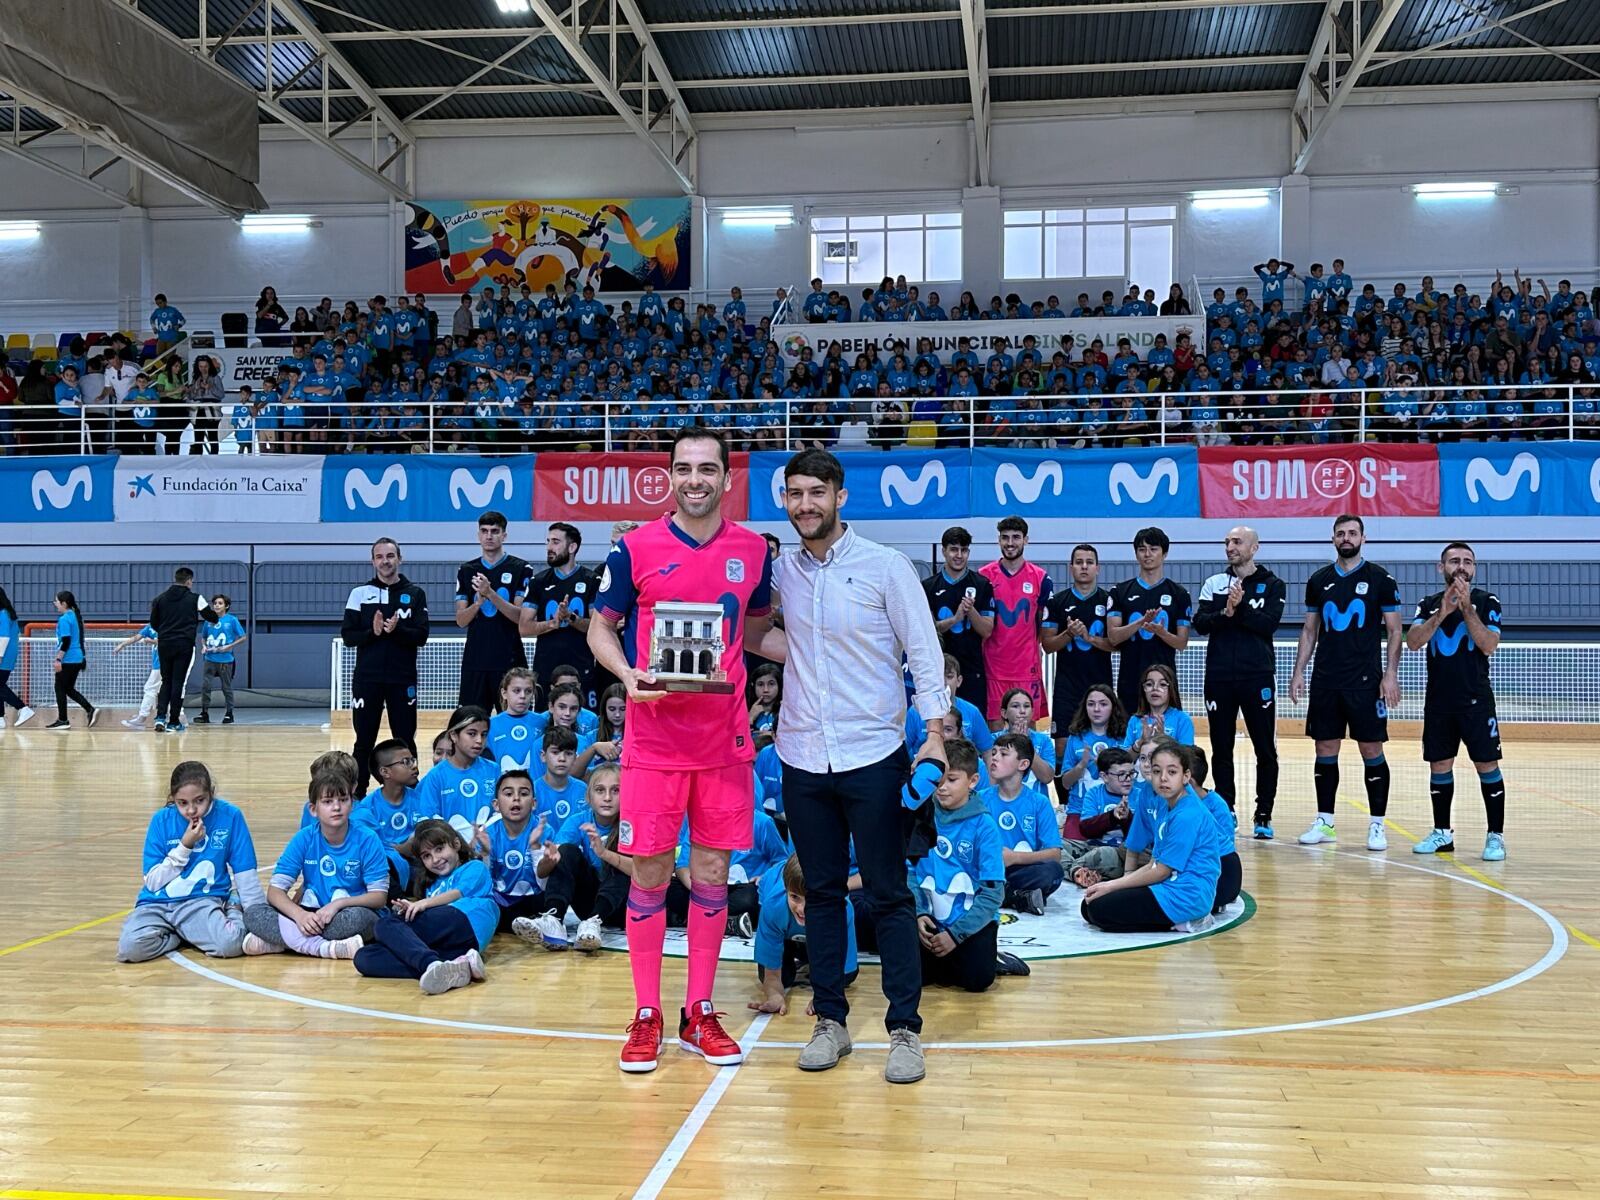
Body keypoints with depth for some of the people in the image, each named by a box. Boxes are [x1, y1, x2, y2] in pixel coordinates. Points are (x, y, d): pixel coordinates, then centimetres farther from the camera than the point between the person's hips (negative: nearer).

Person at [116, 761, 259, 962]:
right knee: (130, 947, -29)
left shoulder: (230, 816, -6)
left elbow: (245, 875, -1)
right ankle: (189, 936, -1)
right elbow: (153, 882, -3)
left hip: (202, 901, -2)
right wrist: (185, 846, -13)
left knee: (230, 944, -33)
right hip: (158, 902, 2)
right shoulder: (162, 820, -2)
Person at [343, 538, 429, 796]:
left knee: (405, 741, 4)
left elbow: (421, 636, -3)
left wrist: (396, 630, -20)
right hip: (366, 678, 0)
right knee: (364, 741, 4)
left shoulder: (415, 594, 5)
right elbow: (347, 635, 1)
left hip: (403, 679, 0)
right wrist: (372, 632, -16)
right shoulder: (359, 593, 6)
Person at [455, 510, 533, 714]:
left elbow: (520, 617, -9)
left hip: (509, 660, -3)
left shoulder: (521, 569, 0)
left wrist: (490, 593, -20)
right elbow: (461, 620, 4)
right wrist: (480, 600, -15)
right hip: (475, 661, 3)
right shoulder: (466, 571, 9)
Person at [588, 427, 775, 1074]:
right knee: (650, 874, 3)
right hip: (654, 740, -2)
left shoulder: (753, 551, 5)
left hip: (725, 740, 2)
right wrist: (628, 674, -14)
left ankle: (700, 1014, 21)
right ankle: (646, 1015, 17)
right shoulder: (635, 548, -3)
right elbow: (600, 627, 5)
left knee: (712, 872, 8)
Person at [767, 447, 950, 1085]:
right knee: (821, 893, 10)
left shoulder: (885, 566, -5)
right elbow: (776, 640, 23)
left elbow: (924, 651, -4)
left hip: (872, 755, -4)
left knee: (888, 896, 1)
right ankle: (830, 1020, 21)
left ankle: (905, 1029, 9)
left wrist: (936, 733, -10)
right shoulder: (781, 570, 5)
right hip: (802, 757, 4)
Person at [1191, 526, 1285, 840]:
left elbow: (1269, 624, -11)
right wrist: (1226, 613, -19)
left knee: (1266, 750, 1)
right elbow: (1200, 623, -2)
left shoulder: (1272, 585, 3)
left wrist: (1239, 607, -19)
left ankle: (1263, 816, 10)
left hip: (1257, 676, -2)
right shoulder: (1214, 583, 10)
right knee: (1221, 750, 7)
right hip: (1219, 677, 2)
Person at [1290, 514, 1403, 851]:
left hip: (1365, 681, -3)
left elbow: (1394, 631, 0)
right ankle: (1324, 822, 15)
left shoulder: (1380, 579, 0)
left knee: (1372, 751, -1)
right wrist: (1298, 672, 7)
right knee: (1325, 750, 7)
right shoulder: (1319, 580, 9)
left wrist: (1391, 674, -9)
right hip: (1325, 681, 3)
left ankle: (1377, 825, 7)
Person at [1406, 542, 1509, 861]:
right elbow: (1413, 642, -7)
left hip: (1476, 700, -3)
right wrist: (1442, 612, -19)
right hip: (1438, 701, 3)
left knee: (1487, 765, -5)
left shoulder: (1487, 602, 0)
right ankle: (1442, 834, 18)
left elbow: (1489, 646, -12)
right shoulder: (1429, 604, 7)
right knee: (1439, 766, 8)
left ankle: (1496, 836, 3)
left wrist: (1467, 608, -21)